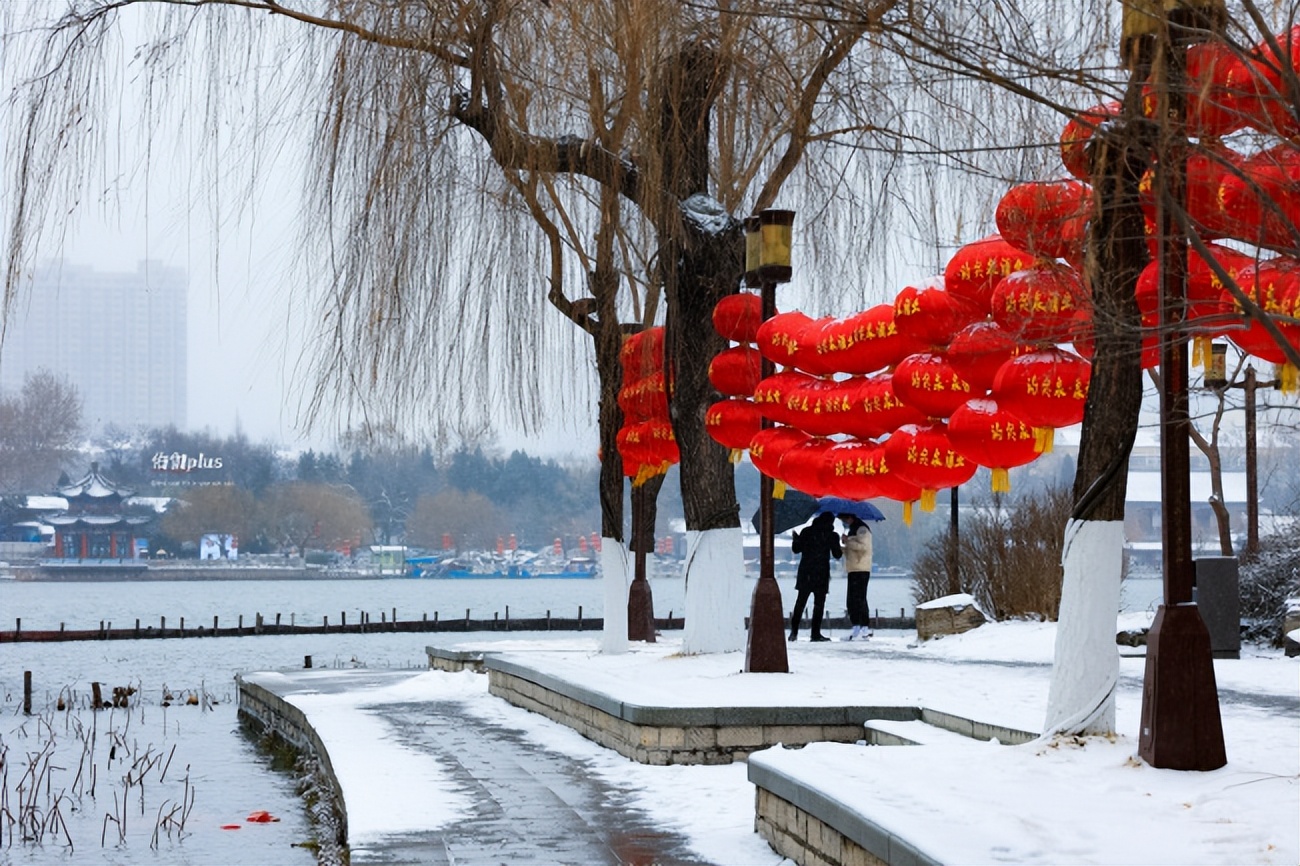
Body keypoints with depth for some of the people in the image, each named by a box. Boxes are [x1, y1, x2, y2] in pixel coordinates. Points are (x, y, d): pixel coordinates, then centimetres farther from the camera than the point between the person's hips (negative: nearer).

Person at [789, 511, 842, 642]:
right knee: (819, 604, 4)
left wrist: (796, 539, 22)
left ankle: (794, 631, 3)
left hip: (805, 573, 2)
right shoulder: (832, 535, -3)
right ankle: (815, 633, 0)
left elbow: (796, 549, 4)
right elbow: (837, 555, 2)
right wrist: (841, 550, 23)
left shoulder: (807, 532, 1)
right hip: (821, 574, -2)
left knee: (800, 602, 9)